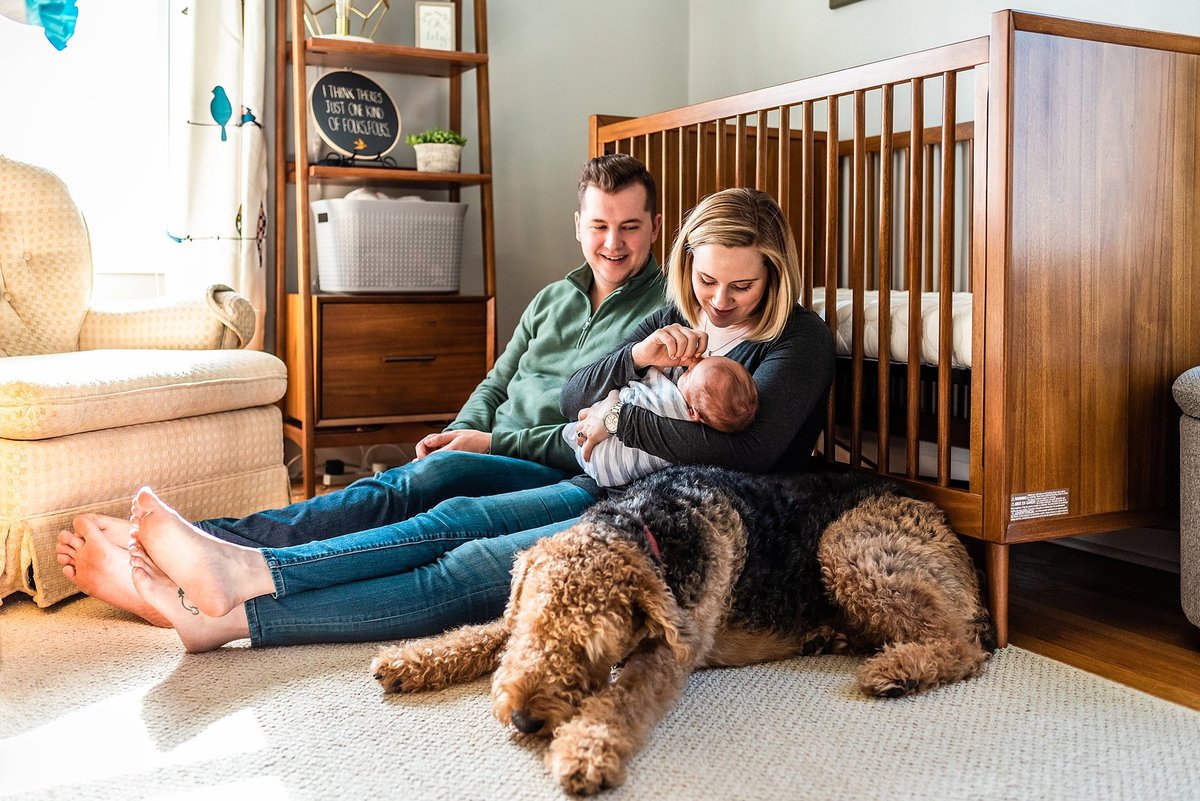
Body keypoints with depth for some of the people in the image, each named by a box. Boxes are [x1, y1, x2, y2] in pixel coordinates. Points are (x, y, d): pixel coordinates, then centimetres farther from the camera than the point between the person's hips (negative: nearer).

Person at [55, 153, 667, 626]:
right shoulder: (554, 299, 23)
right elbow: (496, 384, 27)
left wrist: (494, 442, -8)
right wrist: (461, 431, 3)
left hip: (565, 477, -6)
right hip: (493, 458, 6)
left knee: (430, 479, -31)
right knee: (400, 492, -23)